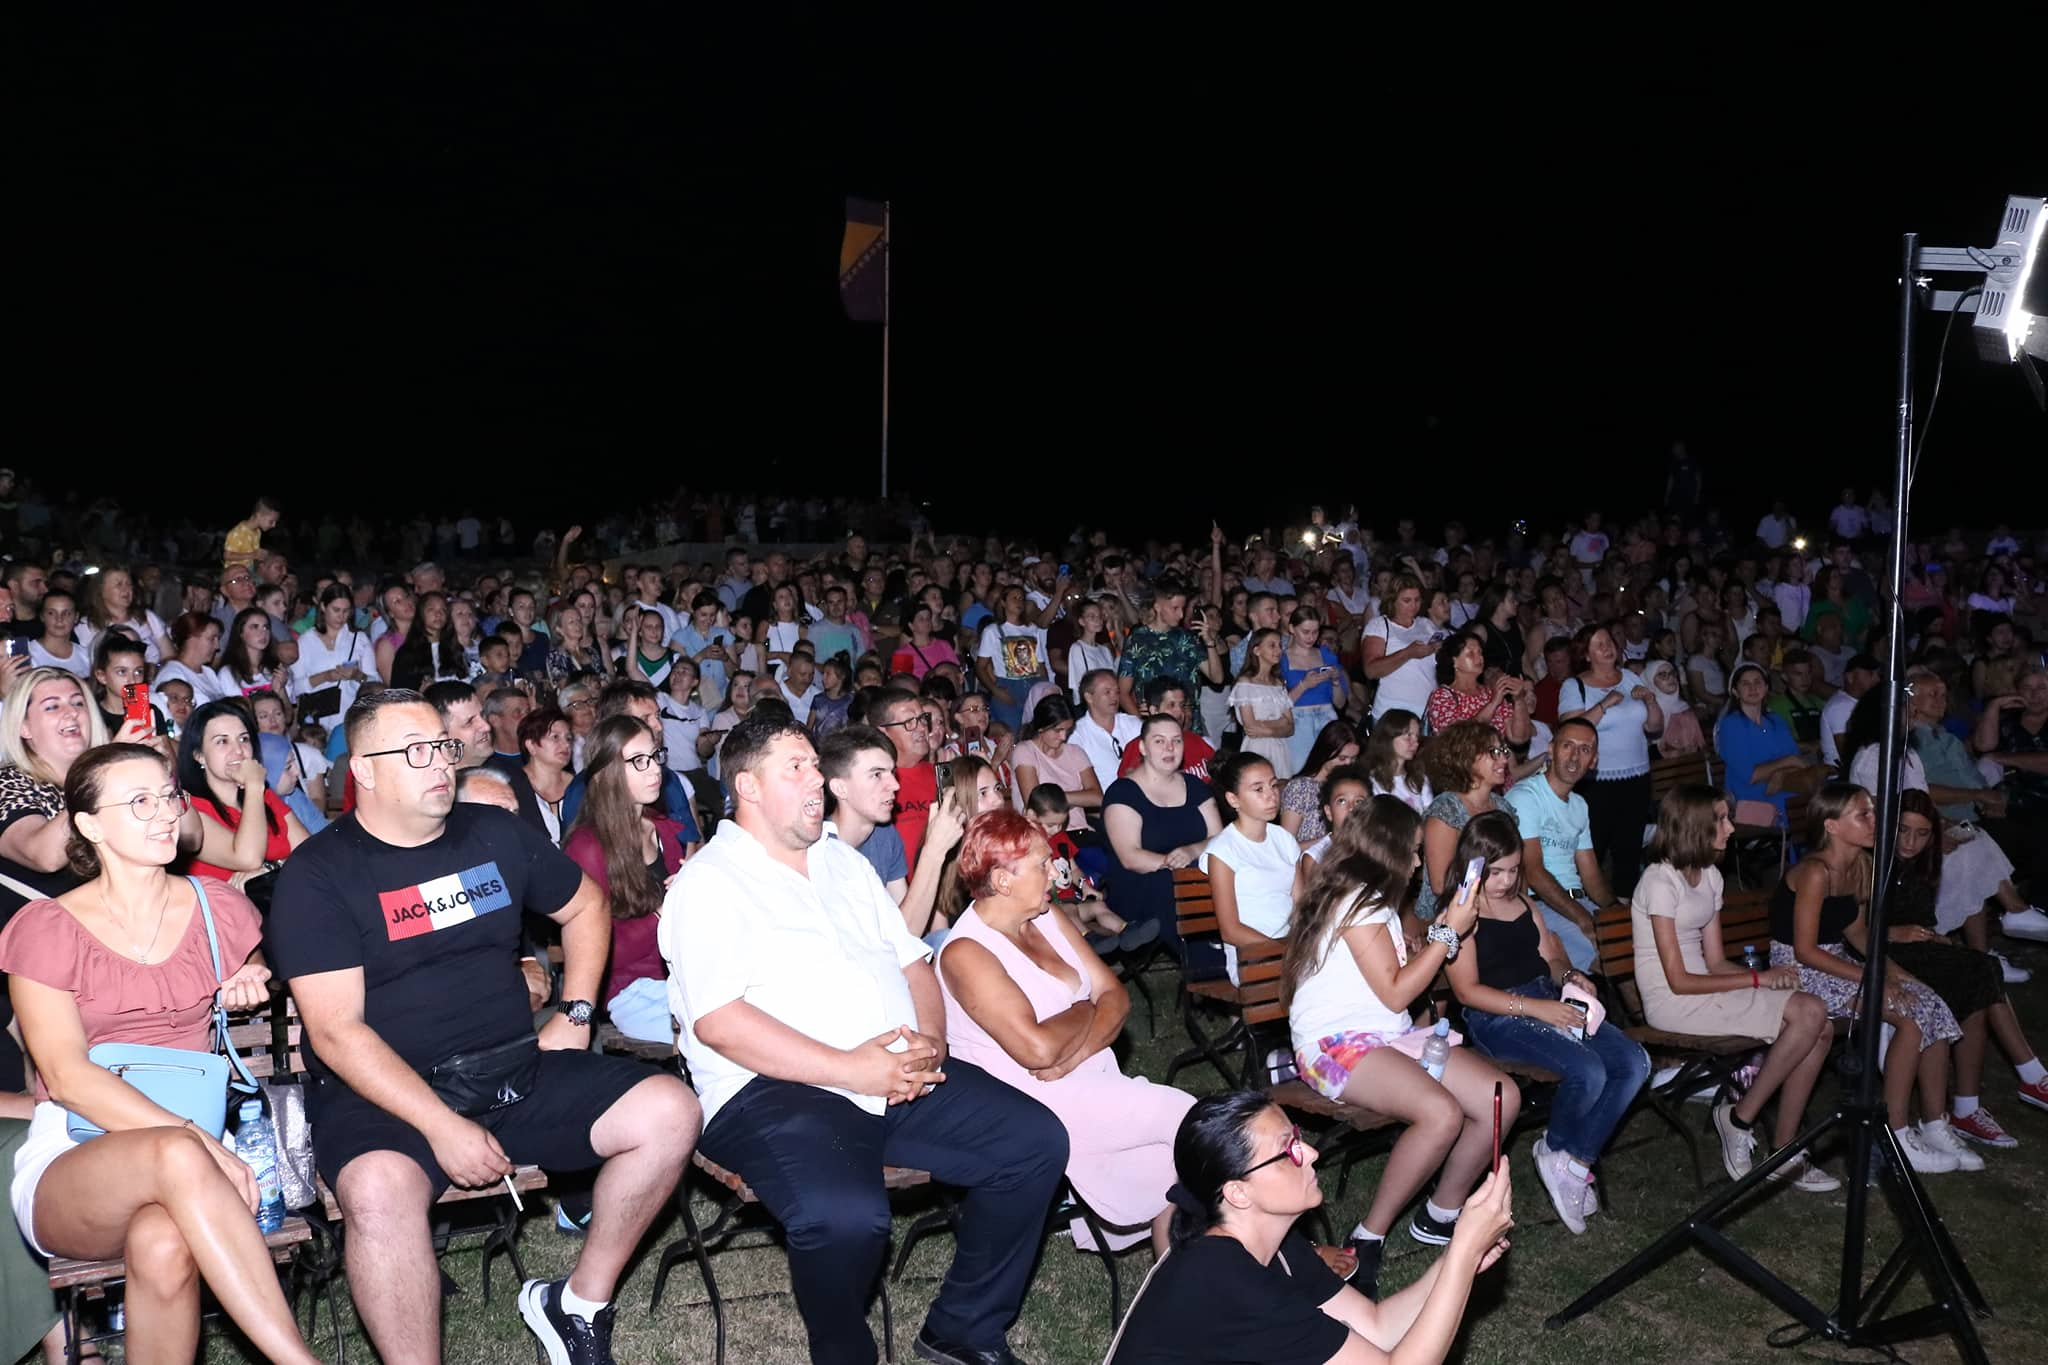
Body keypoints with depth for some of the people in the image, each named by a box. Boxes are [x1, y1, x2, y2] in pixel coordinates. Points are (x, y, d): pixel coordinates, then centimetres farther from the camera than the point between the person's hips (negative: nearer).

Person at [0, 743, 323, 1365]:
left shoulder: (219, 908, 9)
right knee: (177, 1157, -38)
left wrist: (249, 986, 5)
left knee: (164, 1244, -36)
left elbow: (254, 979, 32)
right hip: (70, 1161, -2)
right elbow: (67, 1076, -12)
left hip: (187, 1141, 2)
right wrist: (194, 1138, -25)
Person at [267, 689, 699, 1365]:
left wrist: (575, 1015, 12)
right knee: (381, 1187, -38)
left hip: (520, 1070, 5)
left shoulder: (495, 833, 9)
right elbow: (335, 1031, -14)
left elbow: (585, 905, 26)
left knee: (669, 1112, -13)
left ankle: (579, 1303, 5)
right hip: (388, 1095, -5)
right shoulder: (316, 874, -6)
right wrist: (442, 1126, -22)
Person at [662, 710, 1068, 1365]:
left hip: (899, 1075, 7)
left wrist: (930, 1043, -3)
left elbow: (913, 963, 20)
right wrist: (850, 1069, -19)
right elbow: (718, 1021, -15)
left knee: (1035, 1141, -8)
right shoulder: (708, 883, -3)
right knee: (845, 1214, -34)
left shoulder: (845, 863, 20)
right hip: (772, 1091, -7)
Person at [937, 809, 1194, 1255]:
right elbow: (1037, 1048, -25)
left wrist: (1073, 1052, -14)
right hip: (1034, 1102, -8)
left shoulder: (1049, 920, 10)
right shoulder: (966, 953, -16)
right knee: (1184, 1113, -15)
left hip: (1095, 1078, 8)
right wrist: (1084, 1012, -6)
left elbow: (1115, 996, 5)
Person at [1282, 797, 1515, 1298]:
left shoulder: (1373, 899, 20)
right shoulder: (1355, 900, -12)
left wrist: (1445, 933, 11)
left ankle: (1439, 1217, 7)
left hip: (1390, 1035, 10)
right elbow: (1394, 993, -13)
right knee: (1442, 1113, -33)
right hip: (1335, 1043, -10)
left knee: (1503, 1097, -7)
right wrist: (1449, 932, -7)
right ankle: (1368, 1239, -19)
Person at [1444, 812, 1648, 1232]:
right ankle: (1557, 1150, 4)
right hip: (1497, 1019, -8)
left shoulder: (1522, 902, 18)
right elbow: (1468, 991, -12)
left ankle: (1572, 1159, -3)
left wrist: (1570, 975, -2)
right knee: (1588, 1071, -27)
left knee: (1634, 1062, -11)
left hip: (1548, 1004, 8)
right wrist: (1536, 1008, -19)